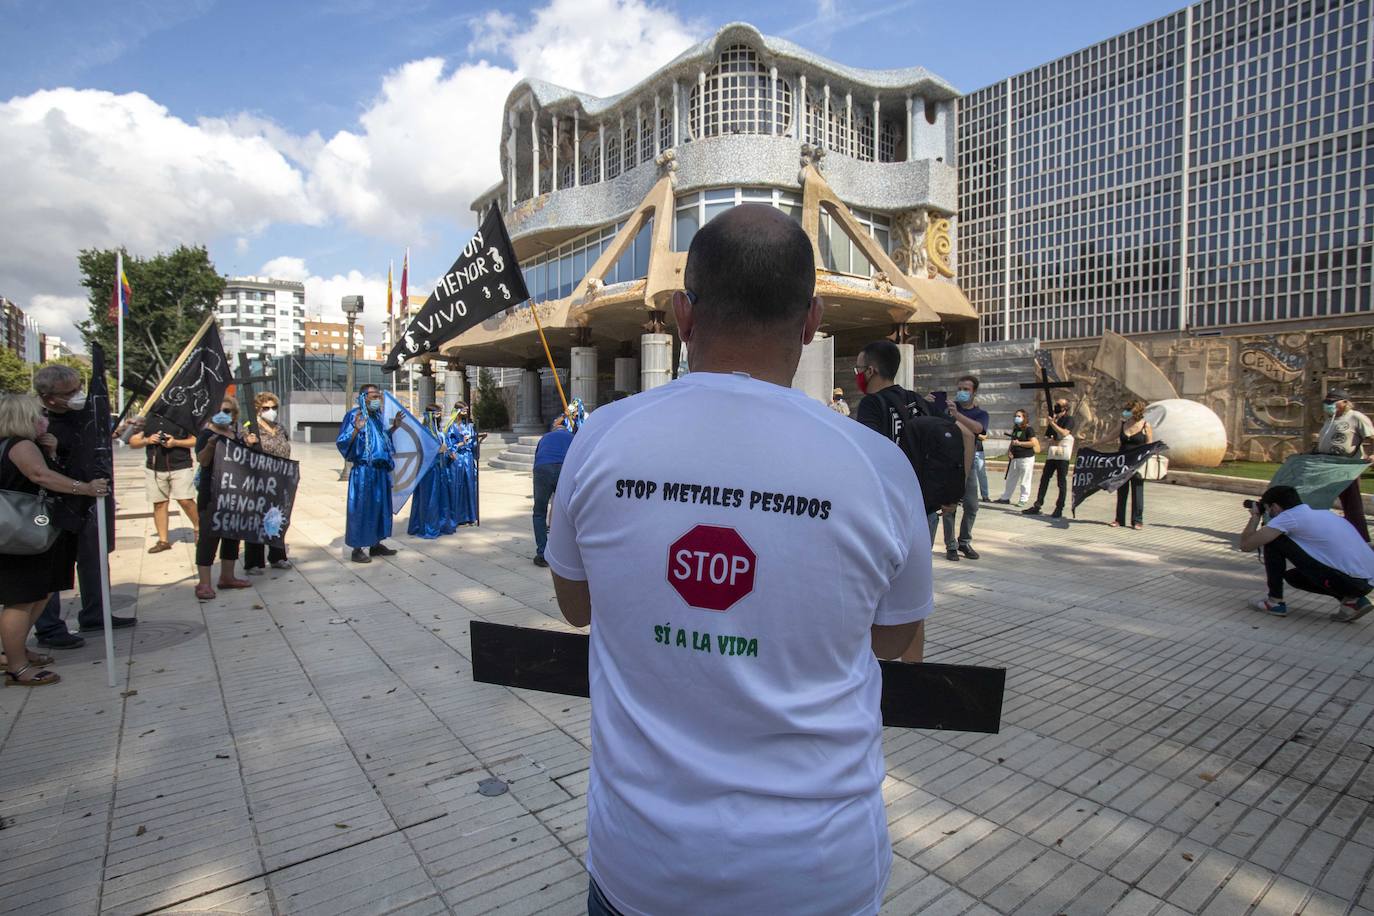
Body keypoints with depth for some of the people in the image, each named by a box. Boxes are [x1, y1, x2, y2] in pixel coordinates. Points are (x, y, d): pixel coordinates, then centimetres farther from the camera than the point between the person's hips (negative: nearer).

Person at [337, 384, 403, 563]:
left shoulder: (376, 416, 12)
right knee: (362, 507, -2)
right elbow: (341, 442, -17)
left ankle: (375, 543, 23)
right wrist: (356, 429, -31)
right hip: (363, 471, -8)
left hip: (381, 470, 8)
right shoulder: (354, 415, -10)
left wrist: (394, 427, 15)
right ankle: (358, 548, 6)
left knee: (379, 506, 13)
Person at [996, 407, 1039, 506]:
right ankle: (1005, 498, 19)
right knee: (1010, 479, 12)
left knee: (1024, 481, -1)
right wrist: (1009, 451, 6)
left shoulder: (1029, 429, -8)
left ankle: (1023, 499, 5)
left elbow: (1033, 443, -16)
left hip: (1026, 458, -8)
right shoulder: (1015, 429, 15)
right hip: (1015, 458, 8)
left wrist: (1019, 443, -16)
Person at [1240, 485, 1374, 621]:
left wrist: (1255, 515, 8)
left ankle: (1275, 602, 5)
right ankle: (1353, 600, 13)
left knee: (1273, 541, -3)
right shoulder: (1322, 513, 16)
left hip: (1349, 581, -8)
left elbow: (1246, 544, -9)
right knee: (1293, 576, 29)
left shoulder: (1288, 517, -9)